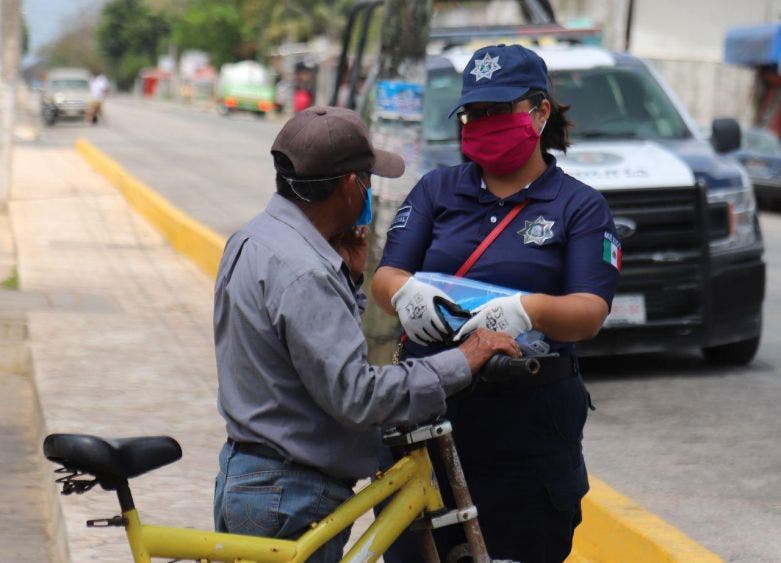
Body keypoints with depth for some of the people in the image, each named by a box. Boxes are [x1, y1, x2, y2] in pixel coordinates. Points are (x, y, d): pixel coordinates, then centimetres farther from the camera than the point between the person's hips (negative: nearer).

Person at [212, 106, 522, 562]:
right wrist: (460, 363, -20)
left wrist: (350, 278, 6)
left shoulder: (255, 239, 10)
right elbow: (356, 394, -26)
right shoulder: (301, 272, -23)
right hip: (288, 504, -11)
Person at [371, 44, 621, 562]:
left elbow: (590, 311, -8)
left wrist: (530, 310, -30)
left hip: (530, 427, -2)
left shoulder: (581, 206, 5)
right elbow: (386, 275, 3)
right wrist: (404, 292, -22)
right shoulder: (437, 190, 13)